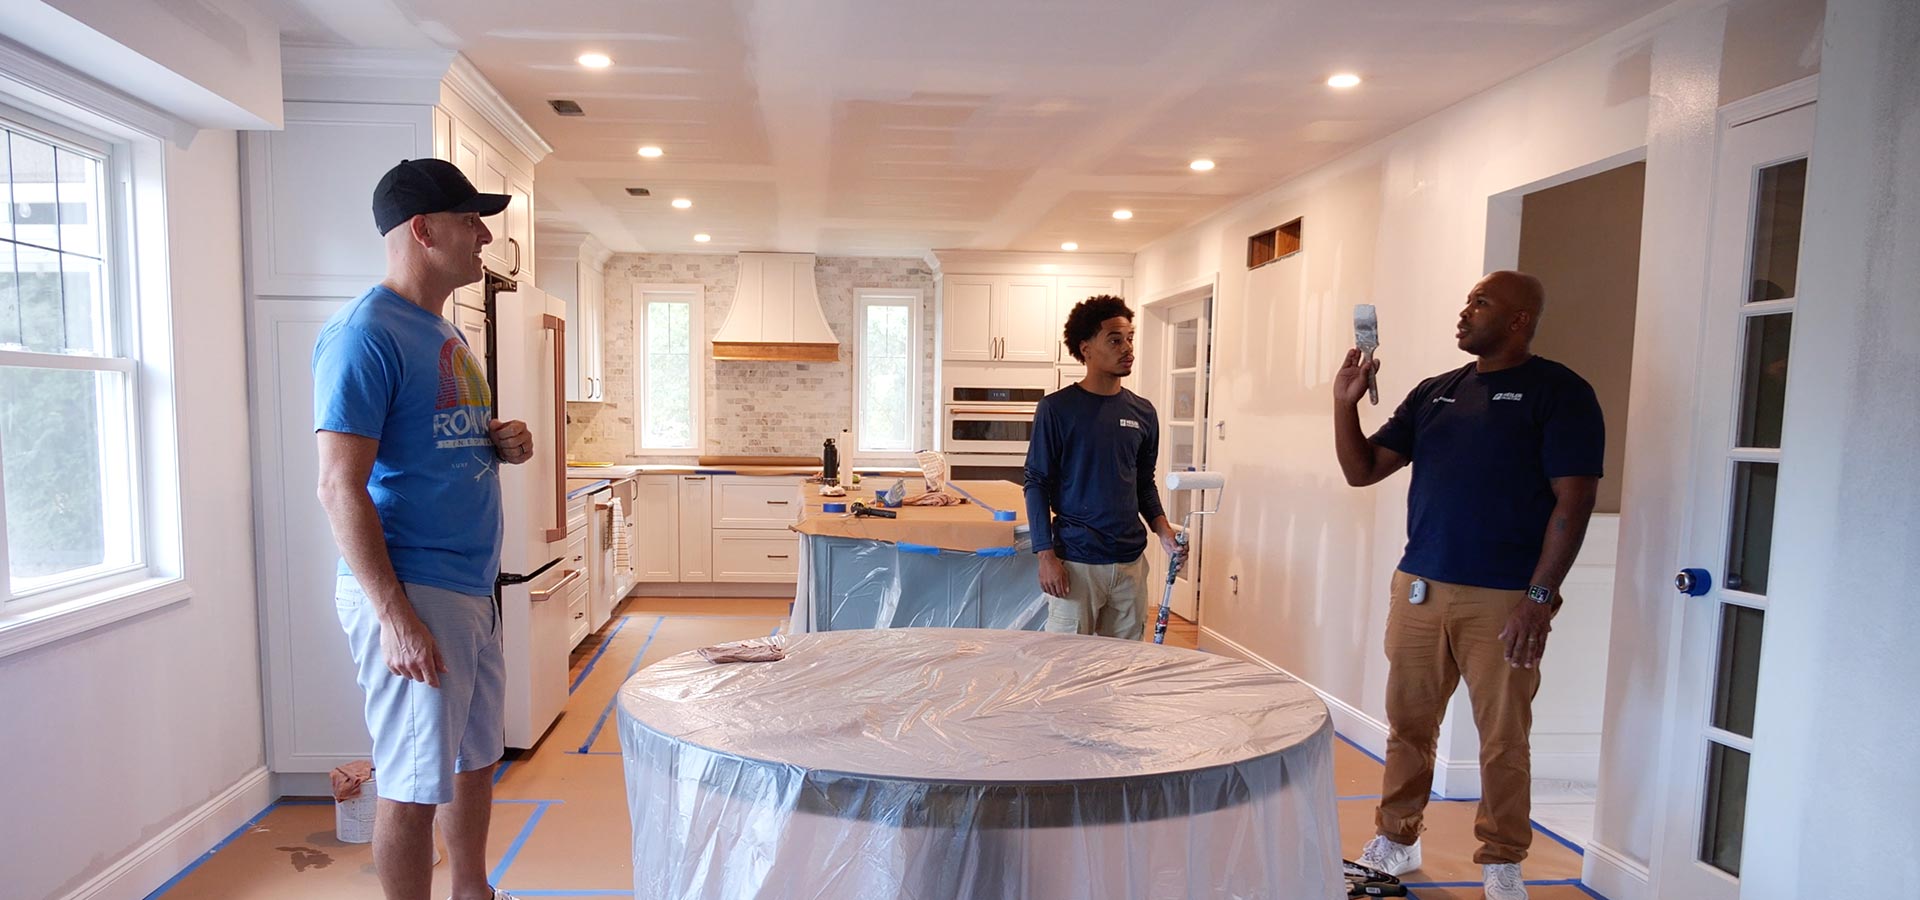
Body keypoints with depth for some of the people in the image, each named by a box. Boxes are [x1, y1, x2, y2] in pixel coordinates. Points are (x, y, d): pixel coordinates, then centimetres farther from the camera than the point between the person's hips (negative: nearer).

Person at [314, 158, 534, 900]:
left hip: (472, 589, 9)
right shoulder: (365, 334, -14)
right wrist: (397, 617, -23)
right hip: (411, 592, -9)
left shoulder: (445, 335, 14)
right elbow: (341, 488, -19)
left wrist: (500, 445, 1)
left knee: (477, 758, 21)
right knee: (413, 784, 4)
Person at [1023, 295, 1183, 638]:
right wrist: (1046, 555, -12)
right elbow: (1037, 484, -6)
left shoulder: (1143, 413, 8)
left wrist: (1163, 531, 0)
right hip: (1075, 562, -4)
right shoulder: (1056, 408, -6)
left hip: (1131, 562, 5)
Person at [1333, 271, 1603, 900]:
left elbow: (1574, 500, -9)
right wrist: (1345, 403, -4)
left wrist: (1540, 597, -15)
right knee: (1408, 725, 12)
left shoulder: (1558, 392, -3)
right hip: (1419, 588, 5)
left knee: (1503, 740, 7)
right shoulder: (1433, 393, 12)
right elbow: (1361, 470, 11)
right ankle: (1395, 841, 29)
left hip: (1503, 600, -5)